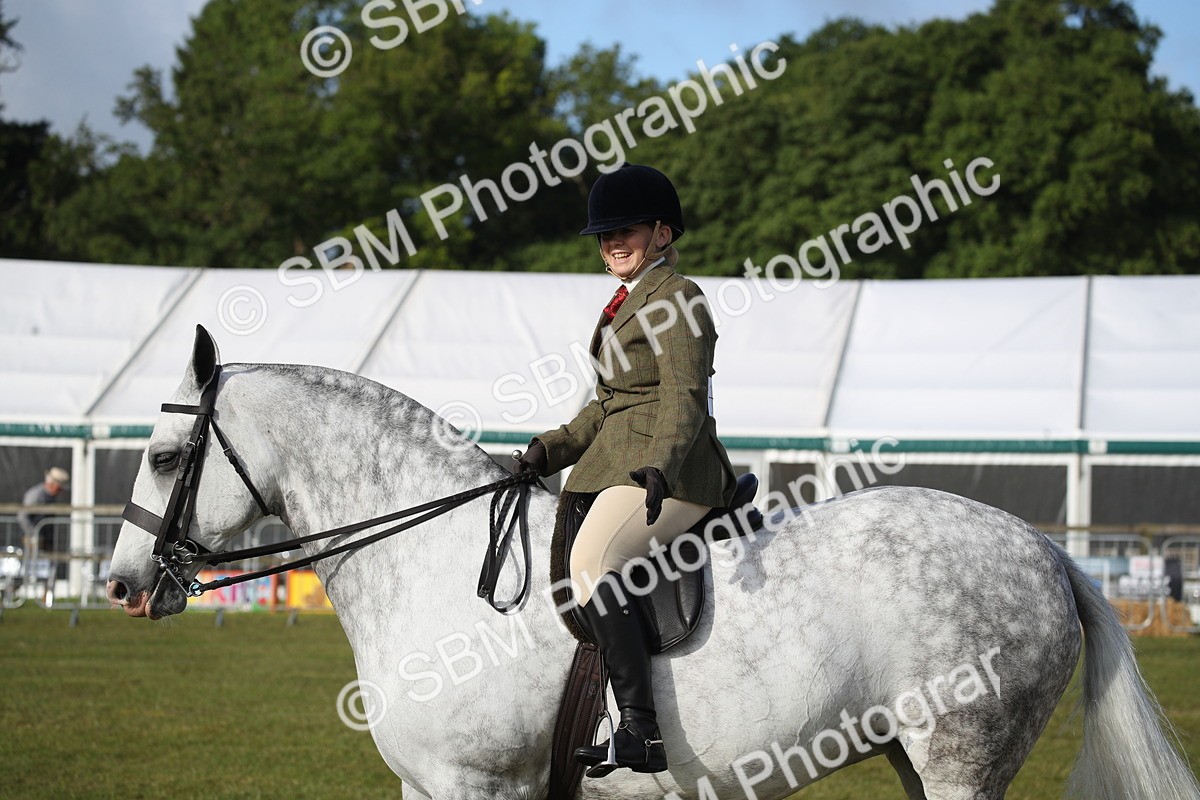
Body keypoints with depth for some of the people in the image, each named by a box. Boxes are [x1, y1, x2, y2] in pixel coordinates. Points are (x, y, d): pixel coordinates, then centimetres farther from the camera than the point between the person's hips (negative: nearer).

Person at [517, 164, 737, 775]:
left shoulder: (676, 300, -9)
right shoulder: (627, 302, 22)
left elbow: (684, 399, -22)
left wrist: (659, 467, -38)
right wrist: (553, 450, 13)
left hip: (668, 474, -11)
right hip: (616, 466, 11)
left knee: (590, 560, -31)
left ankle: (641, 731, -36)